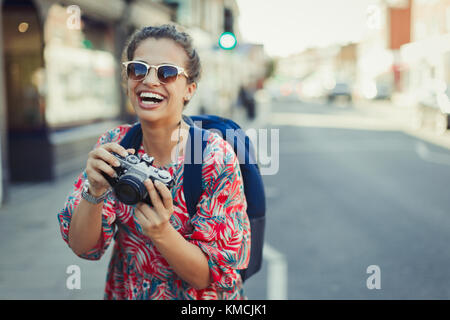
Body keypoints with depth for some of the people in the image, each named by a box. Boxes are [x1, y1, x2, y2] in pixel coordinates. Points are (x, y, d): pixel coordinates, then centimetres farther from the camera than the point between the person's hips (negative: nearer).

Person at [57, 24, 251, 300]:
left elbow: (212, 276, -15)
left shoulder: (216, 158, -17)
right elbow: (82, 246, -9)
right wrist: (94, 191, -26)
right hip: (122, 292, 3)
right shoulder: (114, 145, -7)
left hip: (197, 298, -3)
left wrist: (162, 233, -31)